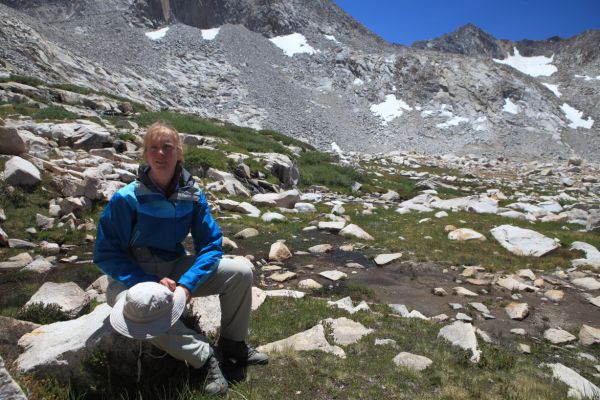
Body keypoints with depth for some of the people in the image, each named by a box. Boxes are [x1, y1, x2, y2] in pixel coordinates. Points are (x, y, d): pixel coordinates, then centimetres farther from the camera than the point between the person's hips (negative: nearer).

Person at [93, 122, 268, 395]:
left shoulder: (192, 195, -8)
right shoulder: (127, 199, -19)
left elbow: (211, 244, -7)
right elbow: (105, 254, -15)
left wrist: (187, 285, -22)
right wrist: (150, 283, -25)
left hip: (175, 269, 4)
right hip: (134, 278, -3)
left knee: (241, 272, -11)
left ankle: (233, 344, 9)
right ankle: (205, 355, -17)